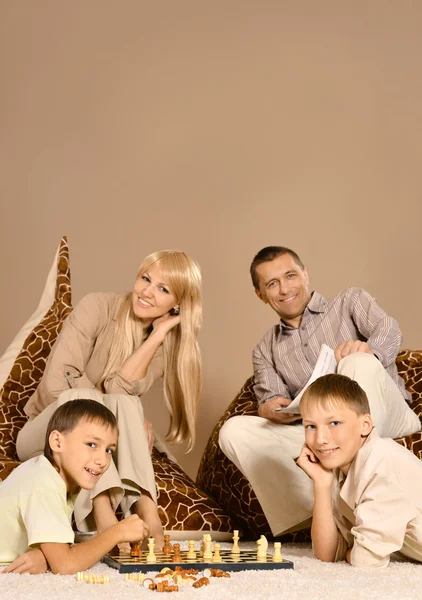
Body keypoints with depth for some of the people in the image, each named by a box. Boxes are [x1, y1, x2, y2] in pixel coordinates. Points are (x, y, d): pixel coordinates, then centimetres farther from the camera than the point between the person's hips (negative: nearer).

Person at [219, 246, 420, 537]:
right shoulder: (266, 350, 21)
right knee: (234, 430, -17)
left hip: (386, 421, -3)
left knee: (359, 363, -32)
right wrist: (270, 409, -18)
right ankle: (316, 516, -33)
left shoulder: (350, 302, 12)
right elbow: (271, 402, 8)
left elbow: (389, 330, -8)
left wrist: (367, 349, -34)